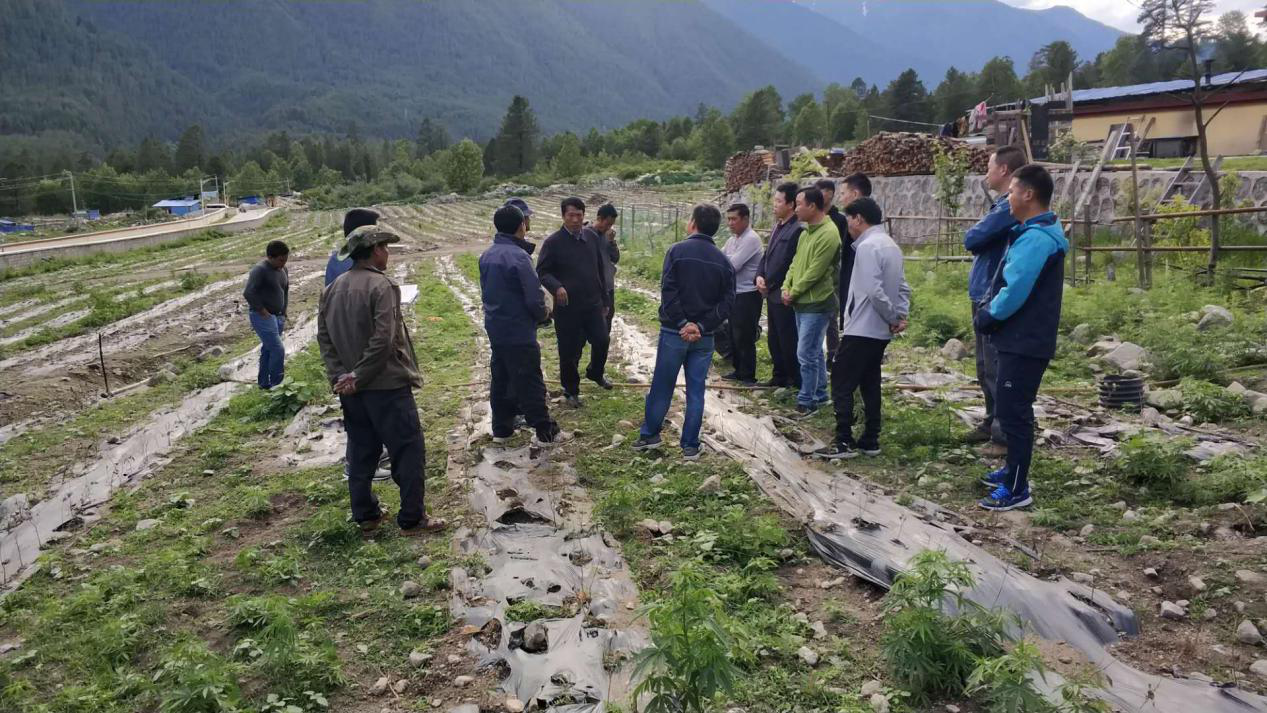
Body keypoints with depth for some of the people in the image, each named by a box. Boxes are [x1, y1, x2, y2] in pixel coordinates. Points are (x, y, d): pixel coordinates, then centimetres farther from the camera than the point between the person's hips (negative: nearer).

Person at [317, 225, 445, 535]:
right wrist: (359, 377, -15)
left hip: (350, 388, 8)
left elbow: (324, 335, 8)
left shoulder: (333, 288, 8)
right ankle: (412, 519, 7)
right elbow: (383, 340, -22)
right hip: (387, 385, -8)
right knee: (409, 451, 2)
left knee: (361, 452, 17)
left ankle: (365, 515, 26)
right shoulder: (380, 285, -15)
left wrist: (340, 374, 2)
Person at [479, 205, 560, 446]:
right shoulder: (518, 257, -20)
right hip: (519, 333, -7)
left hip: (495, 329, 8)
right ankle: (544, 430, 10)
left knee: (500, 379, 16)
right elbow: (534, 298, -21)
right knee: (530, 381, 1)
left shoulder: (486, 256, 4)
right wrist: (543, 314, -1)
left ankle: (501, 428, 24)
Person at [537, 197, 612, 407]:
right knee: (569, 351, 3)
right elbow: (542, 271, -8)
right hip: (567, 307, -4)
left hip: (593, 304, 4)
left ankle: (595, 373, 37)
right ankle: (571, 391, 22)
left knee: (601, 341, 6)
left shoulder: (592, 240, 8)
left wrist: (604, 300, 17)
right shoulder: (553, 242, -8)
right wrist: (557, 287, -27)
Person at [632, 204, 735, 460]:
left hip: (674, 332, -2)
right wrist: (702, 326, -9)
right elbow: (727, 302, -3)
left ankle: (649, 435, 23)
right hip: (704, 337, 3)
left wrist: (682, 323, -13)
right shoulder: (723, 261, 3)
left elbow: (668, 291, -15)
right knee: (696, 392, 8)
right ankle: (690, 446, 12)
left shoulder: (677, 250, -7)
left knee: (661, 387, 11)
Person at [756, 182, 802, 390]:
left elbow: (795, 265, -19)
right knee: (773, 339, 17)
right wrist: (760, 276, 2)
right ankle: (780, 376, 28)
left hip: (784, 295, -9)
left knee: (788, 341, -1)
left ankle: (796, 381, 10)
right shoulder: (778, 226, 13)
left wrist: (771, 285, -12)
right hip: (771, 293, 9)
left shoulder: (797, 230, -17)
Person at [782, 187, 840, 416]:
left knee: (806, 354, -5)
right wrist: (786, 287, 0)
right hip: (802, 302, 9)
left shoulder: (828, 234, -18)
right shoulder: (807, 231, 12)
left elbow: (815, 272, -20)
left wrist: (793, 293, -11)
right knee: (814, 352, 16)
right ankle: (819, 395, 27)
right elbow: (796, 262, 15)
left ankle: (807, 401, 4)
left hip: (816, 304, -9)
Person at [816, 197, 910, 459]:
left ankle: (844, 443, -3)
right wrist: (901, 316, 2)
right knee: (870, 385, 14)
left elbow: (874, 290, -23)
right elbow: (903, 288, 13)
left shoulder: (867, 246, -16)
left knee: (842, 384, -3)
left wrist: (893, 318, -12)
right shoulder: (891, 246, 13)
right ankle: (870, 441, 17)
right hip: (879, 331, 9)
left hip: (861, 329, -9)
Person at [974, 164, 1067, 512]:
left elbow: (1013, 294, -25)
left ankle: (1017, 490, 4)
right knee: (1011, 410, 20)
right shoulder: (1035, 233, 13)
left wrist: (985, 318, -9)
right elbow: (1006, 284, 19)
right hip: (1021, 339, 10)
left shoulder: (1035, 238, -21)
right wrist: (987, 312, 4)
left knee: (1012, 412, -4)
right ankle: (1014, 471, 33)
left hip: (1024, 343, -10)